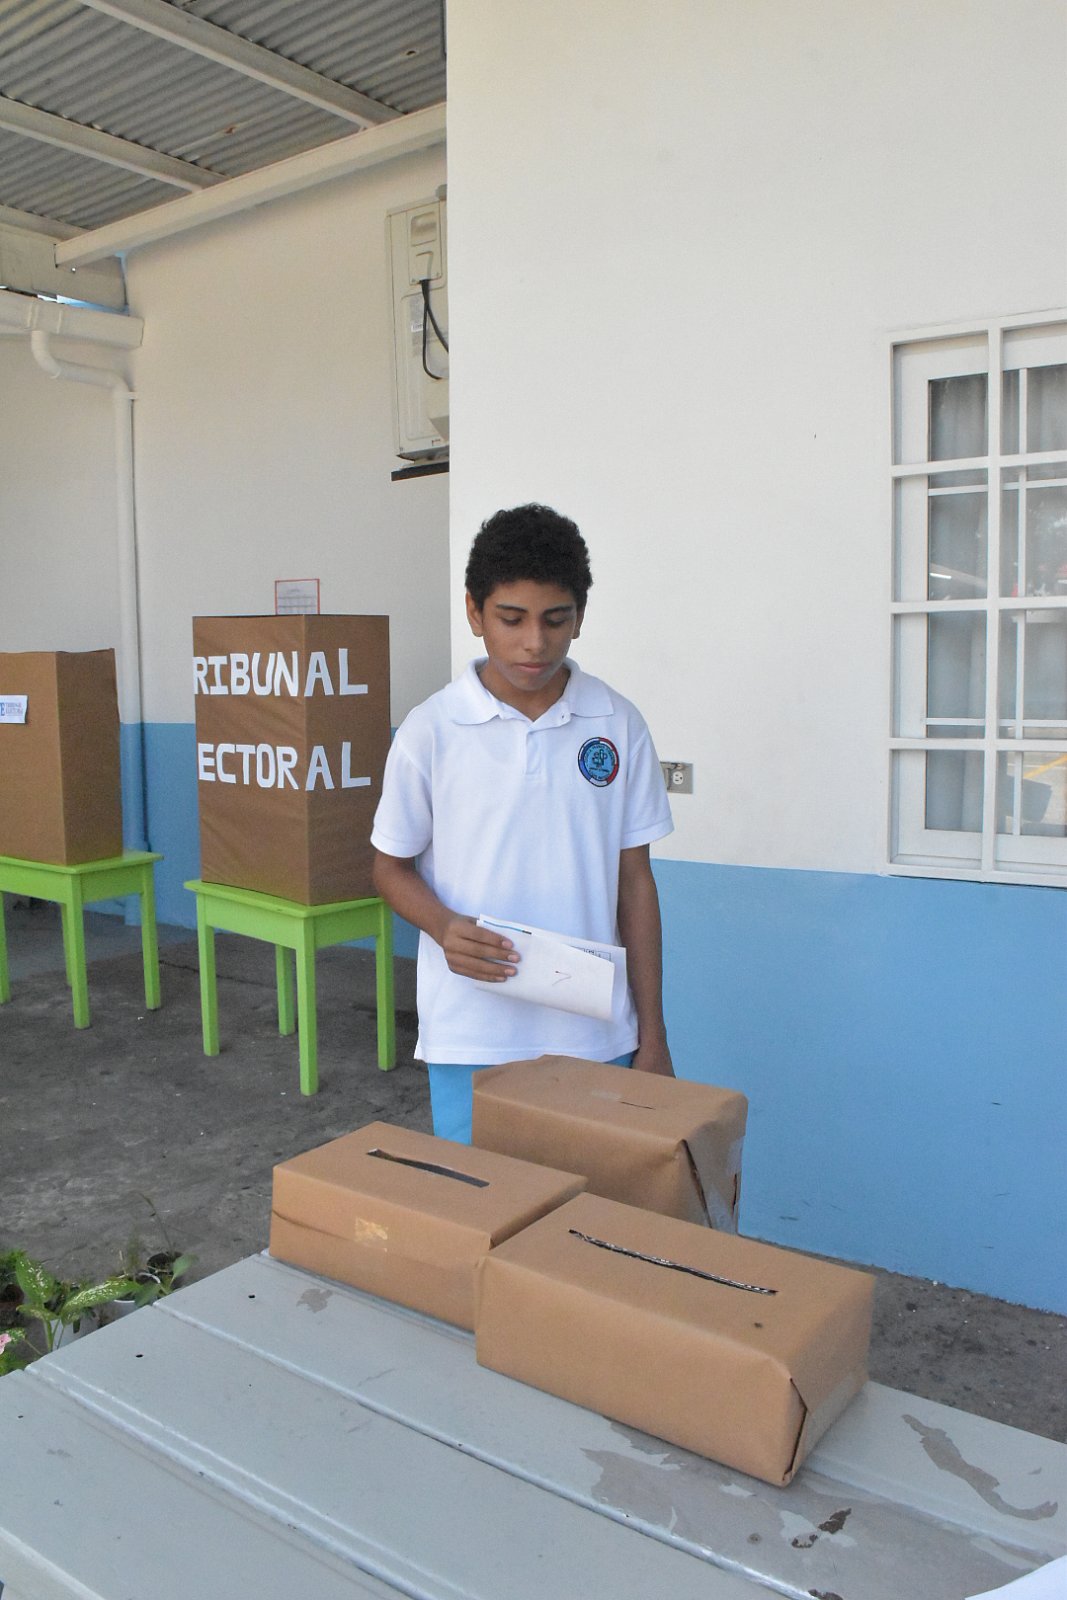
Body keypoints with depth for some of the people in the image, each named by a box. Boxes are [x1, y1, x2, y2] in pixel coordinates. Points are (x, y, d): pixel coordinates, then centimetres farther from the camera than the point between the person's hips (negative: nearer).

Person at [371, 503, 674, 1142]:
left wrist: (652, 1032, 5)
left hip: (594, 1036, 2)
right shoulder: (431, 731, -5)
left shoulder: (618, 726, 0)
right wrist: (444, 926, -16)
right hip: (471, 1039, -1)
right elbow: (392, 866, 5)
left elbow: (634, 881, 5)